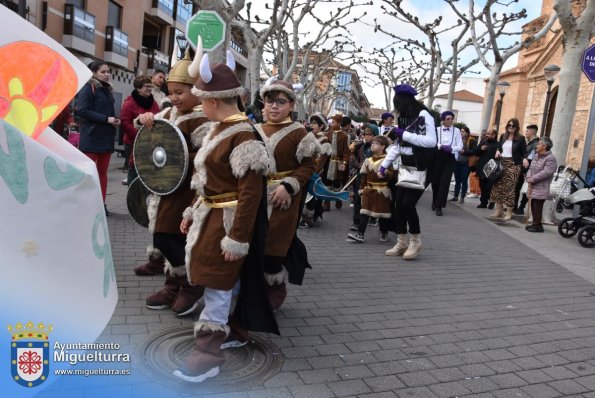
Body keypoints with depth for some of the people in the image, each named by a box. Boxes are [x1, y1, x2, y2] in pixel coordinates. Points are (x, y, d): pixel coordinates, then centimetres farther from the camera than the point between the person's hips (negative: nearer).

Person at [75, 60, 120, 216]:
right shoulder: (88, 88, -6)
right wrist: (106, 119, -19)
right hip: (91, 137, -7)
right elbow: (81, 110, -16)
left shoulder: (107, 89, 16)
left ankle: (101, 204, 17)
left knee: (103, 172, 10)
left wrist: (114, 120, 2)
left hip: (107, 137, 7)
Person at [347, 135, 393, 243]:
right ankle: (360, 234, -2)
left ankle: (384, 233, 23)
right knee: (364, 212, -1)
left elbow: (392, 174, -12)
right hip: (369, 189, 5)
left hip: (382, 191, -5)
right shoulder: (368, 160, 11)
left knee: (382, 212, 6)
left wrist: (387, 173, -33)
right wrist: (362, 188, 12)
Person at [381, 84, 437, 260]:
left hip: (422, 167, -7)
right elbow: (397, 145, 16)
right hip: (407, 166, 7)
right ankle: (401, 242, 14)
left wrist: (405, 134, -19)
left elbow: (431, 141, -22)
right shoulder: (403, 118, 11)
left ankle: (415, 242, 7)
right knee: (398, 203, 2)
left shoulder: (424, 115, -11)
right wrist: (384, 164, 10)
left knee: (408, 203, -13)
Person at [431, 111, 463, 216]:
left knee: (445, 181, -8)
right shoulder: (437, 130, 1)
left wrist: (451, 148, -20)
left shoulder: (456, 131, 4)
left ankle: (439, 206, -4)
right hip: (438, 157, 1)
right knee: (435, 180, 7)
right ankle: (435, 201, 30)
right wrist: (441, 146, -22)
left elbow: (460, 146, -1)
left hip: (450, 158, 0)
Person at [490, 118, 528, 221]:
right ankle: (499, 210, 15)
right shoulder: (503, 136, 12)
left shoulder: (520, 138, -1)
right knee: (498, 186, 4)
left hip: (513, 165, -5)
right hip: (501, 163, 5)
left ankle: (509, 212, 2)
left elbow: (524, 152, -2)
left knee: (509, 188, -5)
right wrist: (497, 151, -1)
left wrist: (525, 159, -22)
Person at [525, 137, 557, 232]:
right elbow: (531, 168, 14)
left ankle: (538, 225, 0)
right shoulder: (536, 156, 16)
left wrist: (532, 179, -18)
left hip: (541, 188, -8)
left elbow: (546, 172, -22)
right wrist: (529, 178, -5)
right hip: (533, 187, 8)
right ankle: (535, 223, 21)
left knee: (538, 206, -7)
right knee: (533, 205, 11)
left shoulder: (550, 159, -12)